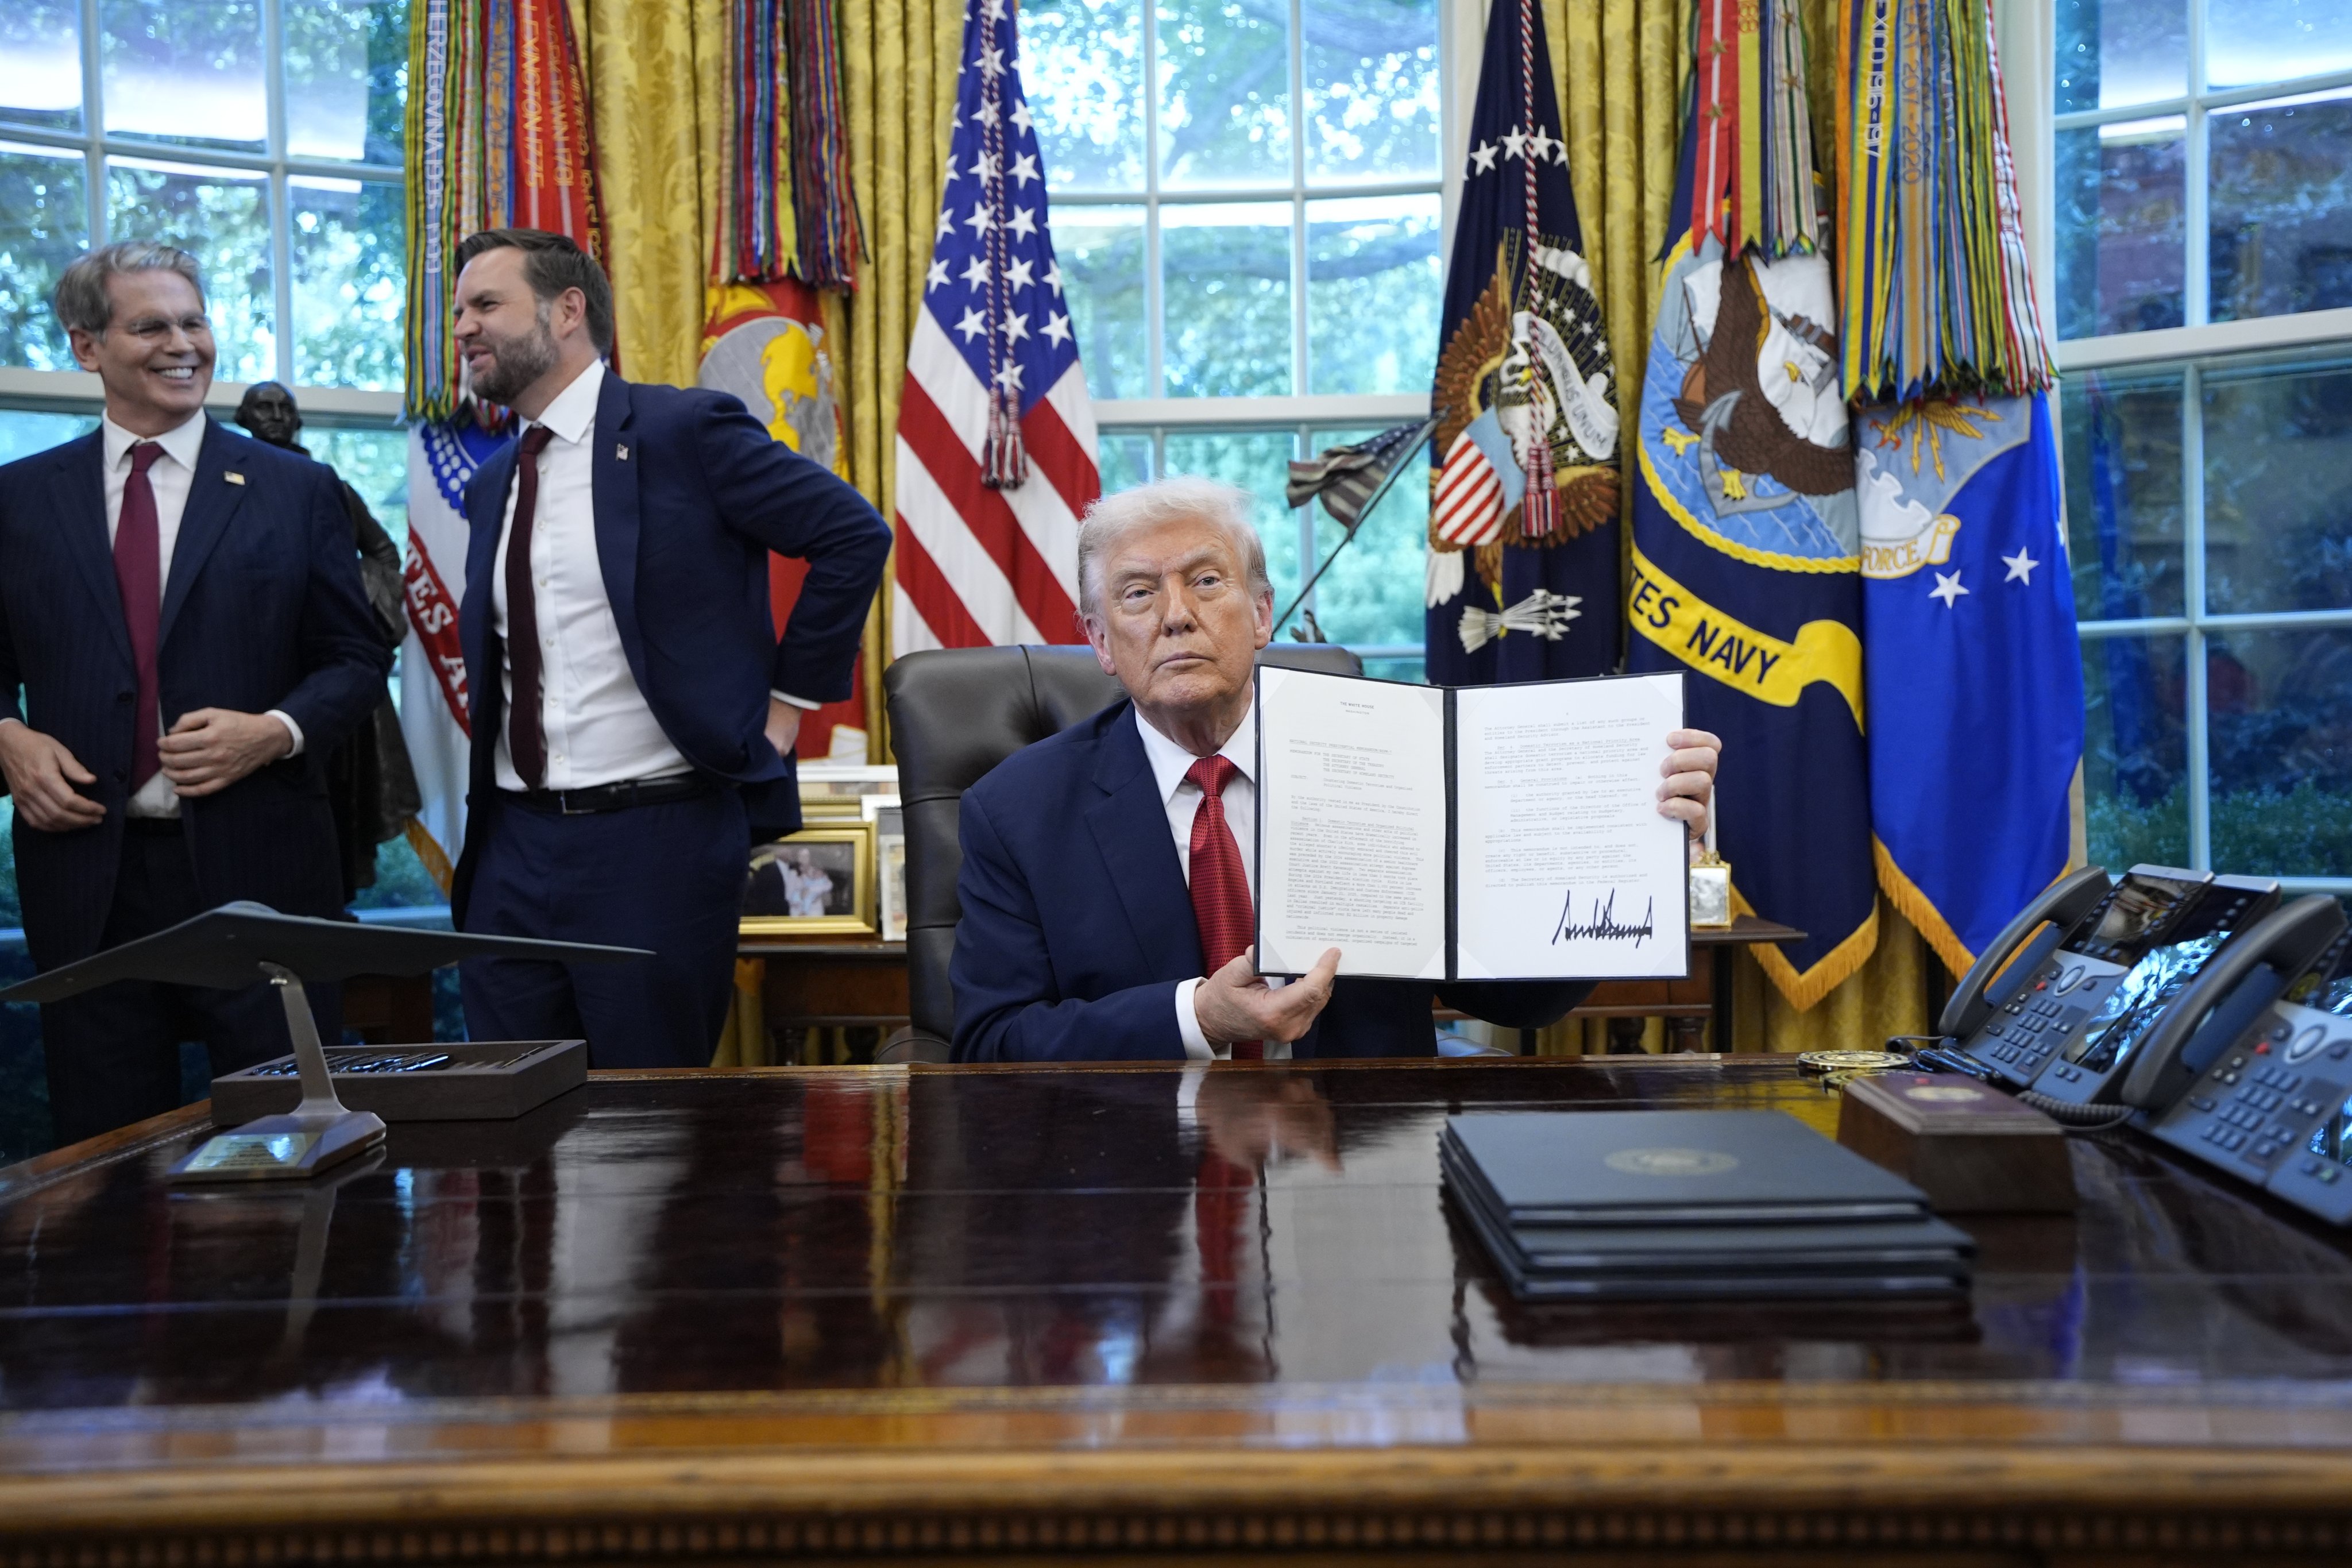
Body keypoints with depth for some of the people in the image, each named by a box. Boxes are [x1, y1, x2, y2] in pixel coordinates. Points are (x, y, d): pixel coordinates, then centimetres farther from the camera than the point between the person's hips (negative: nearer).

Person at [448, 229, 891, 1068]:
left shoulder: (686, 430, -7)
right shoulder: (492, 485, 15)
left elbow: (855, 536, -7)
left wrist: (789, 695, -5)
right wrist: (486, 816, 14)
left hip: (656, 841, -6)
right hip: (512, 843, 7)